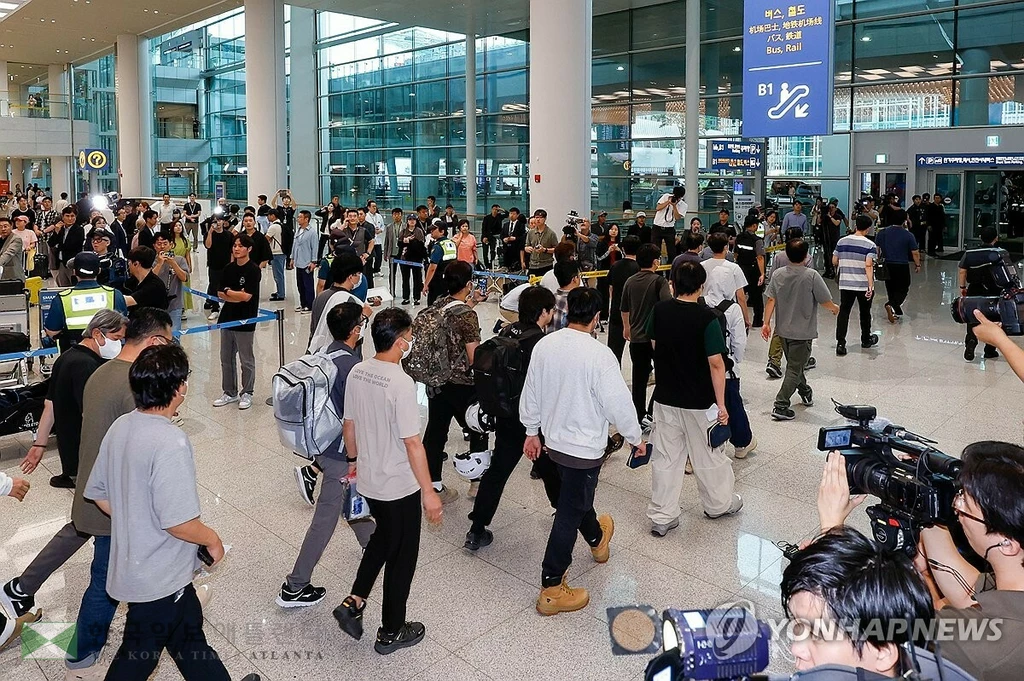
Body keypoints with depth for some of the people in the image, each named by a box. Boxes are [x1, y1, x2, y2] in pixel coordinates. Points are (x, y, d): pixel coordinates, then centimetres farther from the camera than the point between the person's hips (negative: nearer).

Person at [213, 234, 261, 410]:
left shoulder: (253, 270, -10)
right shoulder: (229, 268, 8)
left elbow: (247, 296, -18)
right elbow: (220, 294, 6)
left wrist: (228, 292, -4)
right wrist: (237, 295, -11)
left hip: (245, 321, -6)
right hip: (227, 318, 6)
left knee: (246, 360, 5)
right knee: (226, 358, 13)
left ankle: (246, 394, 18)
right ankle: (230, 393, 26)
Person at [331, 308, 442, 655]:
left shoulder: (356, 373, -4)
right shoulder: (401, 383, -26)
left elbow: (349, 425, 7)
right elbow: (412, 444, -23)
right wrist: (429, 493, -15)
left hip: (368, 481, 7)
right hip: (401, 487, -7)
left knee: (383, 538, 30)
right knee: (402, 556, 12)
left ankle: (353, 603, 24)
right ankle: (391, 632, 26)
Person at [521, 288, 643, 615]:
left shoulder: (544, 345, -6)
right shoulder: (599, 354, -24)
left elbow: (531, 394, 3)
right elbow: (618, 403, -19)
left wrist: (532, 431, 17)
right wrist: (635, 437, -1)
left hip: (553, 440, 7)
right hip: (585, 447, -7)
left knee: (577, 496, 29)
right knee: (570, 514, 4)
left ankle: (597, 539, 57)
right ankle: (551, 590, 11)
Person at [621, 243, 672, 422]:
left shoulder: (630, 281, 5)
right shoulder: (659, 281, -11)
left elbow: (624, 309, 15)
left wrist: (626, 327, 31)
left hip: (636, 337, 4)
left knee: (639, 379, 9)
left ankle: (639, 418, 13)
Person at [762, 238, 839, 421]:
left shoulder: (778, 274, -3)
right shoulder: (812, 275, -16)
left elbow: (771, 300, -4)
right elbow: (825, 301, -11)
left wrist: (766, 323, 1)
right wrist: (835, 308, 10)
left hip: (783, 330, 5)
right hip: (803, 331, -5)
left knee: (795, 364, 23)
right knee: (794, 369, 0)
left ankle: (805, 392, 44)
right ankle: (780, 406, -6)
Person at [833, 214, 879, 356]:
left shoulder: (842, 241, 1)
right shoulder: (870, 245, -11)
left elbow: (834, 261, 7)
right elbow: (868, 266, -20)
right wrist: (871, 286, -20)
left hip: (845, 284, 2)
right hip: (864, 286, -2)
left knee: (843, 312, 3)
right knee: (865, 313, 16)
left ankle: (840, 343, -6)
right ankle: (866, 340, 34)